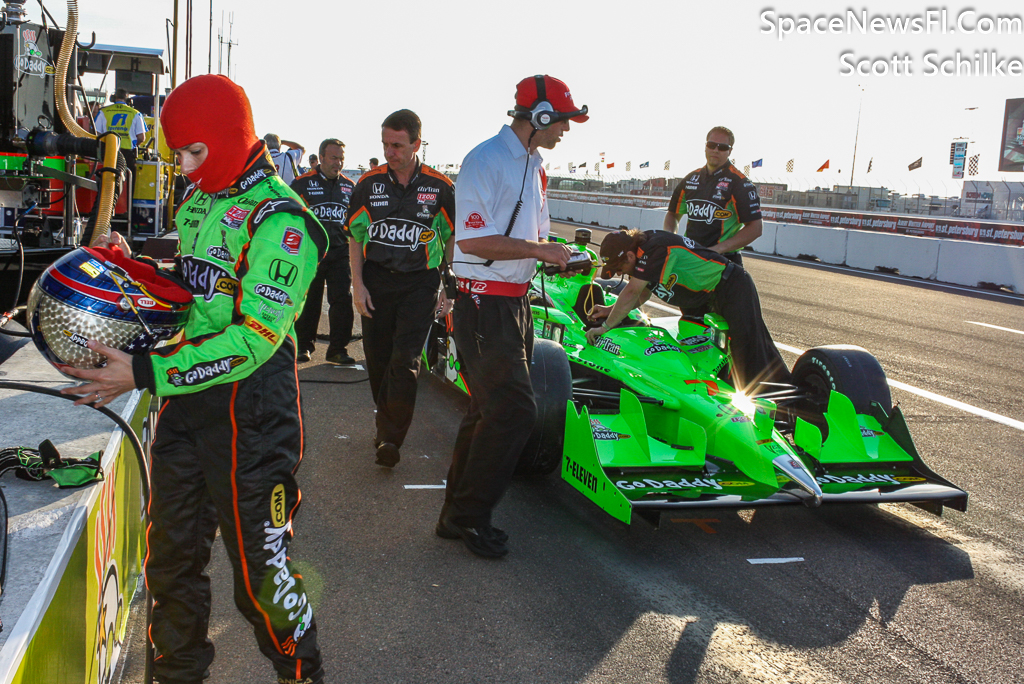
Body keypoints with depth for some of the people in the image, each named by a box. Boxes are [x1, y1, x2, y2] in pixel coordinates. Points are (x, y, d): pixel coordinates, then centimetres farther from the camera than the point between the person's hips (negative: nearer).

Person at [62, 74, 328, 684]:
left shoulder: (280, 220, -16)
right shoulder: (197, 204, 13)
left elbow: (255, 339, -24)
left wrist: (145, 374, -26)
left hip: (249, 413, -8)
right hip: (185, 402, 8)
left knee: (261, 570, 0)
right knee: (171, 558, 18)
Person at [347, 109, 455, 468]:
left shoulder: (440, 188, -1)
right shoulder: (369, 184, 3)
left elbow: (453, 240, 7)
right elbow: (355, 237, 8)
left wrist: (448, 288, 3)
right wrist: (358, 284, 0)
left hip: (420, 283, -2)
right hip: (375, 281, 2)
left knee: (405, 361, -11)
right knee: (377, 358, 8)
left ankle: (390, 439, -7)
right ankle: (385, 419, 28)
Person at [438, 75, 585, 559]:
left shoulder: (534, 166, 17)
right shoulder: (484, 160, -13)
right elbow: (471, 240, -19)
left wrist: (553, 253, 6)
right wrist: (538, 250, -16)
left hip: (517, 301, 10)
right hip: (485, 304, -9)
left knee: (491, 409, 12)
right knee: (514, 409, -12)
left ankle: (460, 513, 23)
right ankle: (467, 516, 2)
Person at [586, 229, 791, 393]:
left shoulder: (655, 249, -27)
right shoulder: (643, 246, 4)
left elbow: (632, 292, -29)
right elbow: (643, 293, 12)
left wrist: (606, 326, -20)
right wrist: (612, 310, 1)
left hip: (732, 287, -10)